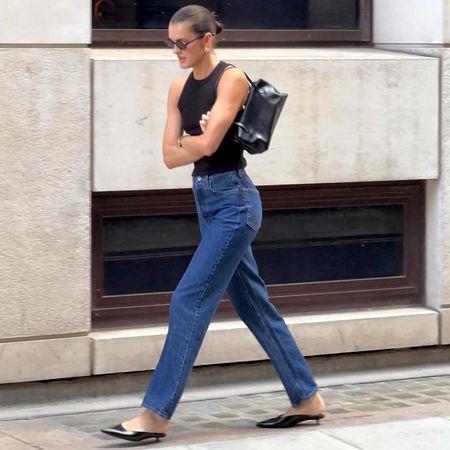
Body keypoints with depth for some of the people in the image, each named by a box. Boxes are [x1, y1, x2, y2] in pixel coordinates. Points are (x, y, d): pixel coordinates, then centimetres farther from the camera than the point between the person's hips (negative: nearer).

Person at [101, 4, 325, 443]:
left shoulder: (231, 79, -12)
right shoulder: (179, 89, 10)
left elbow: (207, 144, -21)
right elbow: (171, 156, 5)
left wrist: (187, 141, -2)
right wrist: (198, 141, -11)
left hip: (234, 200, -9)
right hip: (206, 200, 9)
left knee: (189, 300, -11)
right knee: (253, 304, 13)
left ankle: (156, 415, -8)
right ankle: (307, 399, 22)